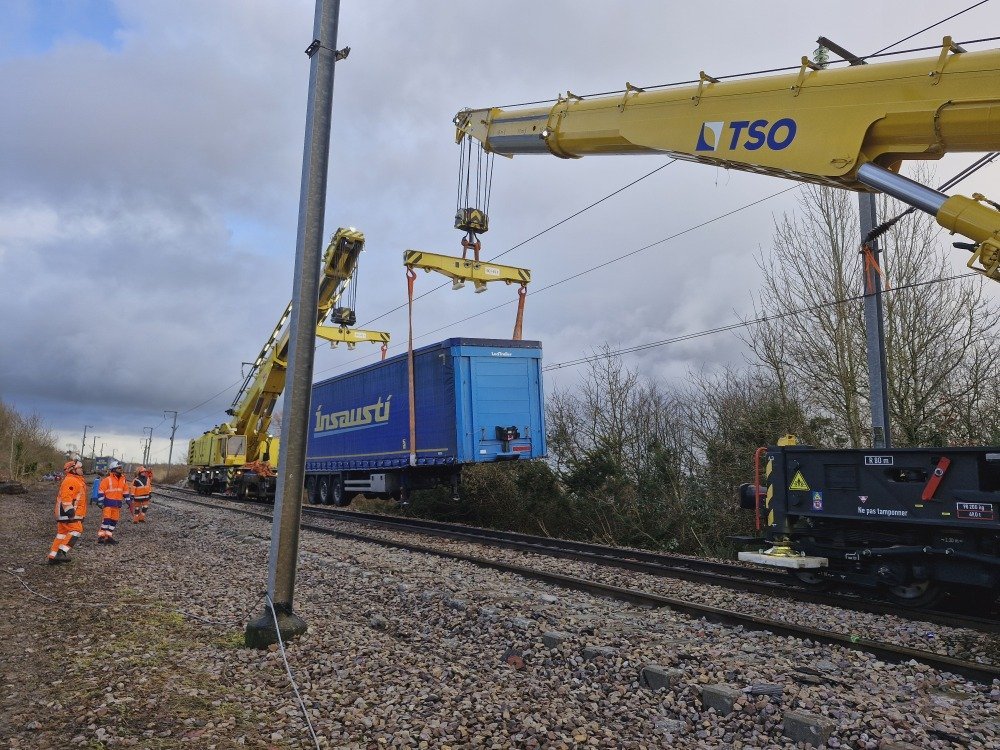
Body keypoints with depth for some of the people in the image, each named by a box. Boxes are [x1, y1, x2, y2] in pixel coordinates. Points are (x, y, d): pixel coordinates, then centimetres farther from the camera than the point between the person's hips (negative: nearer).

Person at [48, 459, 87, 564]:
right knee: (76, 530, -14)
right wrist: (70, 510, -27)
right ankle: (62, 552, -16)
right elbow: (66, 497, -22)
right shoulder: (70, 481, -14)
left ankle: (53, 557, 16)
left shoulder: (77, 480, 20)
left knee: (62, 533, 12)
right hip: (68, 513, -11)